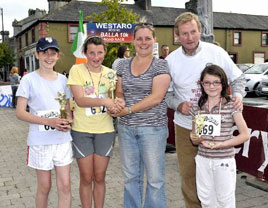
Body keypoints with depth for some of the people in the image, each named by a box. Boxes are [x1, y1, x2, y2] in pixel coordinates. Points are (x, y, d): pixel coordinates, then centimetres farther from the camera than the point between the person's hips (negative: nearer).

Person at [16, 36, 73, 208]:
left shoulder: (62, 79, 6)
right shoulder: (29, 80, -5)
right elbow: (20, 113, -9)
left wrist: (69, 122, -9)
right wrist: (49, 121, -20)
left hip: (63, 140, 3)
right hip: (40, 141, -3)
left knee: (65, 186, 3)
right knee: (45, 187, 9)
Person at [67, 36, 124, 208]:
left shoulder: (110, 73, 4)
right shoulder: (77, 70, -5)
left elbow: (115, 99, 6)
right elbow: (80, 100, -15)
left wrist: (117, 104, -18)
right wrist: (104, 101, -29)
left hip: (105, 130, 2)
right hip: (82, 130, -2)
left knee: (99, 177, 11)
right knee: (86, 178, 7)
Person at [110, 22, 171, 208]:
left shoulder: (161, 65, -4)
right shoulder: (123, 64, 10)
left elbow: (156, 97, -13)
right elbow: (119, 92, 14)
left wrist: (128, 110, -15)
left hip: (153, 127, -4)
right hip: (126, 127, 4)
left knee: (155, 178, 4)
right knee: (131, 177, 14)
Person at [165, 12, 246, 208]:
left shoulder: (216, 52, -5)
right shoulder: (171, 60, -2)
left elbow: (238, 78, 6)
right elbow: (166, 93, 6)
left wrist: (238, 95, -14)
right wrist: (178, 105, -14)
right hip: (185, 127, 1)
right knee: (188, 175, 11)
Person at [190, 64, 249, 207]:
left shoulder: (231, 106, -8)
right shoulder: (197, 107, 3)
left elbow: (245, 135, -7)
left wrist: (222, 144, -18)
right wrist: (194, 138, -13)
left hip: (224, 161, -3)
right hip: (203, 159, 4)